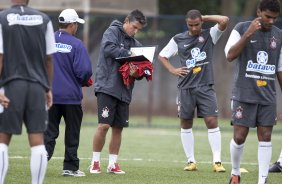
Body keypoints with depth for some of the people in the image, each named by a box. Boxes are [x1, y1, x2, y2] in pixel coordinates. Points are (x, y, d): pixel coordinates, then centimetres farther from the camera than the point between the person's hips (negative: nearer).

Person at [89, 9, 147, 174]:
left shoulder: (136, 44, 18)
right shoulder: (113, 32, 0)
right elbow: (108, 48, -18)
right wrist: (128, 54, -16)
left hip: (124, 91, 6)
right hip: (107, 87, -6)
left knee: (118, 128, 8)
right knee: (104, 125, -11)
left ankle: (113, 163, 16)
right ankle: (95, 162, 0)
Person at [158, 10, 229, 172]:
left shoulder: (209, 35, 1)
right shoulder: (179, 39, 6)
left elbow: (224, 20, -14)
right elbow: (162, 55, 16)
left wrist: (206, 18, -4)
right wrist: (173, 70, 1)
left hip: (205, 87, -2)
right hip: (186, 87, 2)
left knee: (212, 122, -10)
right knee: (186, 124, 6)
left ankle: (217, 162, -10)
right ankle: (191, 161, 15)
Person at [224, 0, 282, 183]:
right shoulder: (241, 29, -2)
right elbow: (230, 55, -14)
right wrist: (248, 34, -22)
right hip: (244, 95, -3)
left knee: (265, 137, -2)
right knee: (239, 136, -3)